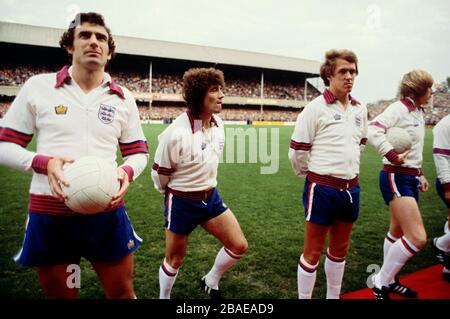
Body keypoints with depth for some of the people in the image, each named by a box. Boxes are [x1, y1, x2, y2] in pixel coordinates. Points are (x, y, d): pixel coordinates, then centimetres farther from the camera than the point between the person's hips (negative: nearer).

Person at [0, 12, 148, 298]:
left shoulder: (123, 97, 5)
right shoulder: (38, 86, 0)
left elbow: (139, 152, 10)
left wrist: (127, 172, -12)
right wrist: (44, 163, -17)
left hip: (108, 213, 1)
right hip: (49, 215, -1)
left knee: (122, 293, 12)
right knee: (59, 295, 17)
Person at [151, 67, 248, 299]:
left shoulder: (218, 124, -5)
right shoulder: (176, 133, -26)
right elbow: (159, 173, -12)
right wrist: (174, 194, 6)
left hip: (211, 197, 6)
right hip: (181, 202, -5)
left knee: (239, 246, 3)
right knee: (174, 260, 12)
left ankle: (210, 282, 30)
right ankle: (163, 297, 41)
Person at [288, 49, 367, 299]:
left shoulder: (360, 110, 7)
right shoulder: (315, 108, -12)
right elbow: (297, 151, -10)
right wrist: (312, 175, 4)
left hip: (351, 188, 7)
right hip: (322, 188, -6)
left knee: (339, 250, 20)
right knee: (313, 251, 5)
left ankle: (334, 296, 38)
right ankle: (304, 297, 21)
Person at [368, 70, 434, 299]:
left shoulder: (418, 113, 16)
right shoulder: (399, 108, -12)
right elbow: (373, 130, -27)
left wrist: (420, 174, 24)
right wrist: (393, 156, -31)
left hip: (411, 178, 10)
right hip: (396, 177, -10)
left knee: (398, 233, 16)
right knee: (417, 238, -14)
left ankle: (389, 280, 31)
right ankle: (380, 284, 1)